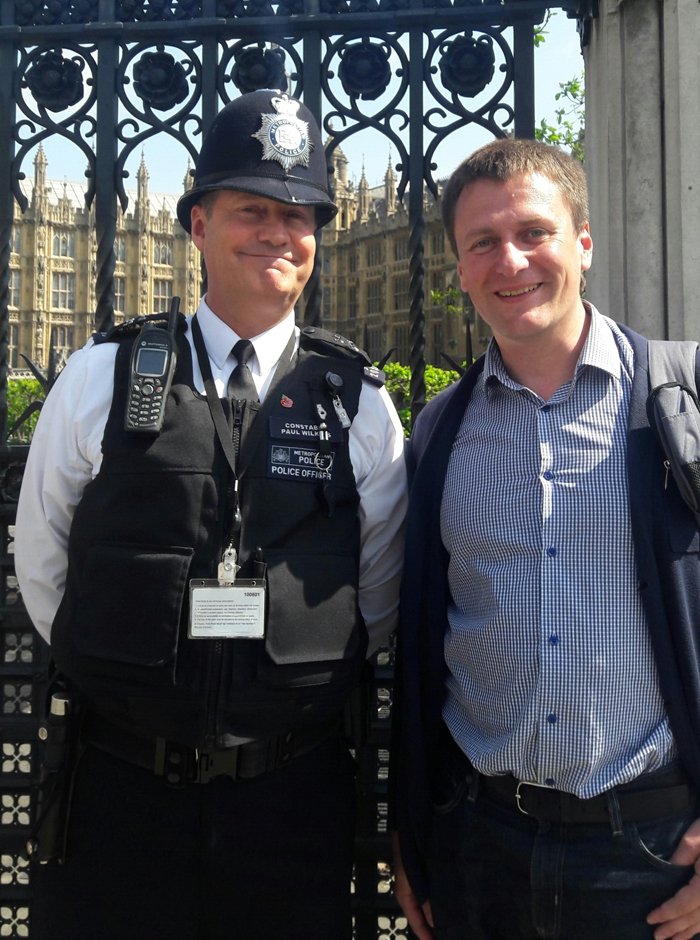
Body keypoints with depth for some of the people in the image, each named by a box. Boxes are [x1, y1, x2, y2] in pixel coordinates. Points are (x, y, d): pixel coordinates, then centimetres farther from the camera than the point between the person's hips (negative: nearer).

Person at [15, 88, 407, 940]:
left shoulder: (360, 402, -1)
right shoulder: (102, 377, -2)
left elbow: (378, 595, 7)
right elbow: (41, 566, 6)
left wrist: (301, 692, 7)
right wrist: (125, 678, 8)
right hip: (120, 795, 0)